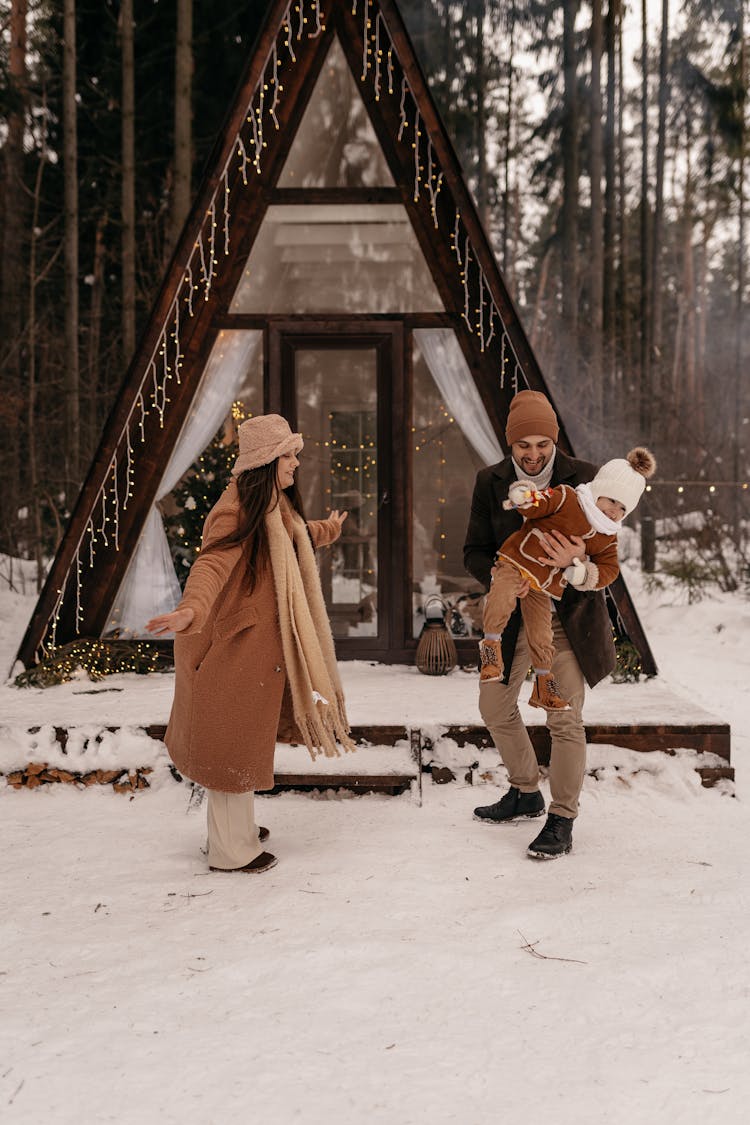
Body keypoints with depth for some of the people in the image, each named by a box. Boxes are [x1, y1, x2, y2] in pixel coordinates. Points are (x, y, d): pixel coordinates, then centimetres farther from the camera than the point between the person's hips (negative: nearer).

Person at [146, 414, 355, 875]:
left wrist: (326, 530, 49)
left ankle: (240, 825, 37)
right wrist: (190, 609, -58)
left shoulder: (277, 505, 8)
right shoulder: (236, 511, -23)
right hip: (236, 643, -10)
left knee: (250, 735, 20)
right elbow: (213, 562, -40)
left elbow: (295, 537, 31)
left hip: (266, 638, 10)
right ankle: (231, 851, 15)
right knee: (234, 739, 2)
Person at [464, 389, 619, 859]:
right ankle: (526, 792, 35)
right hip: (515, 610, 4)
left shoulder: (584, 478, -11)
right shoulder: (490, 482, -2)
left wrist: (577, 559, -32)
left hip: (569, 612, -4)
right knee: (495, 704, 13)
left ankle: (562, 821, 10)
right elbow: (474, 551, -1)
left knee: (565, 718, -5)